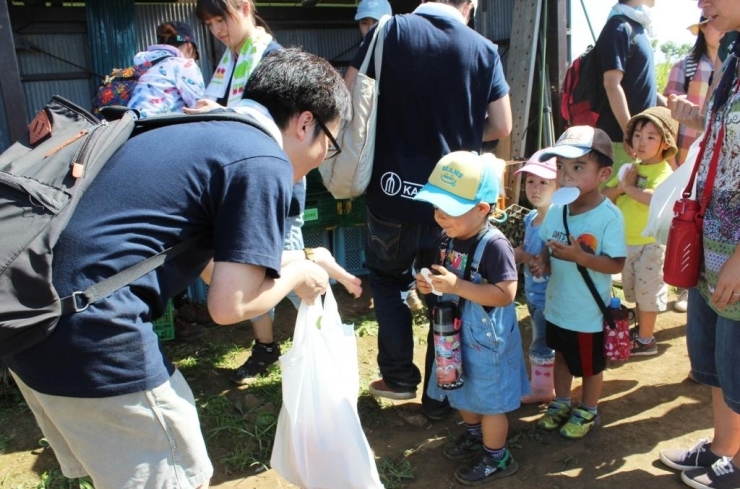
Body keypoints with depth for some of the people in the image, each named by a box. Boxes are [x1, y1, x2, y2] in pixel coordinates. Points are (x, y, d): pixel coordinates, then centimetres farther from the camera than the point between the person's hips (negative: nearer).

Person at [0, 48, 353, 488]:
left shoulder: (201, 130, 16)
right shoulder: (264, 162, -11)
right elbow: (230, 305, -13)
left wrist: (291, 261, 26)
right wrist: (297, 276, 4)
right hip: (91, 338, -9)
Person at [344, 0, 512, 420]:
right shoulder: (484, 49, -2)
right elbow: (501, 126, 0)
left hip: (393, 190, 0)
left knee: (389, 277, 24)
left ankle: (399, 375, 27)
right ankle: (439, 396, 27)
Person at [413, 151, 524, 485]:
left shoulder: (494, 245, -28)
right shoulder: (449, 237, -4)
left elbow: (506, 294, -30)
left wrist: (457, 286, -35)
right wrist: (429, 284, -11)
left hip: (486, 338, -8)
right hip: (457, 333, 8)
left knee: (489, 399, 11)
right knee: (461, 391, 26)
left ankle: (497, 458, 33)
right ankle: (474, 435, 52)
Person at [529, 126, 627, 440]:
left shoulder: (609, 216, -22)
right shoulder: (557, 211, -5)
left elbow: (616, 264, -23)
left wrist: (579, 256, -35)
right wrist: (542, 262, -13)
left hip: (588, 310, -6)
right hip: (556, 304, 6)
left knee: (590, 365, 16)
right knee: (561, 355, 25)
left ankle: (588, 411, 39)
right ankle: (561, 403, 46)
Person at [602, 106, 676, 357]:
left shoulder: (663, 171, -17)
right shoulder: (631, 168, 6)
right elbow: (604, 194, 5)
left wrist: (629, 187, -25)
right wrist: (620, 186, -14)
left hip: (650, 243, -7)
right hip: (626, 241, 7)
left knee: (647, 292, 5)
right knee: (634, 291, 21)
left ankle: (646, 340, 19)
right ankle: (640, 329, 38)